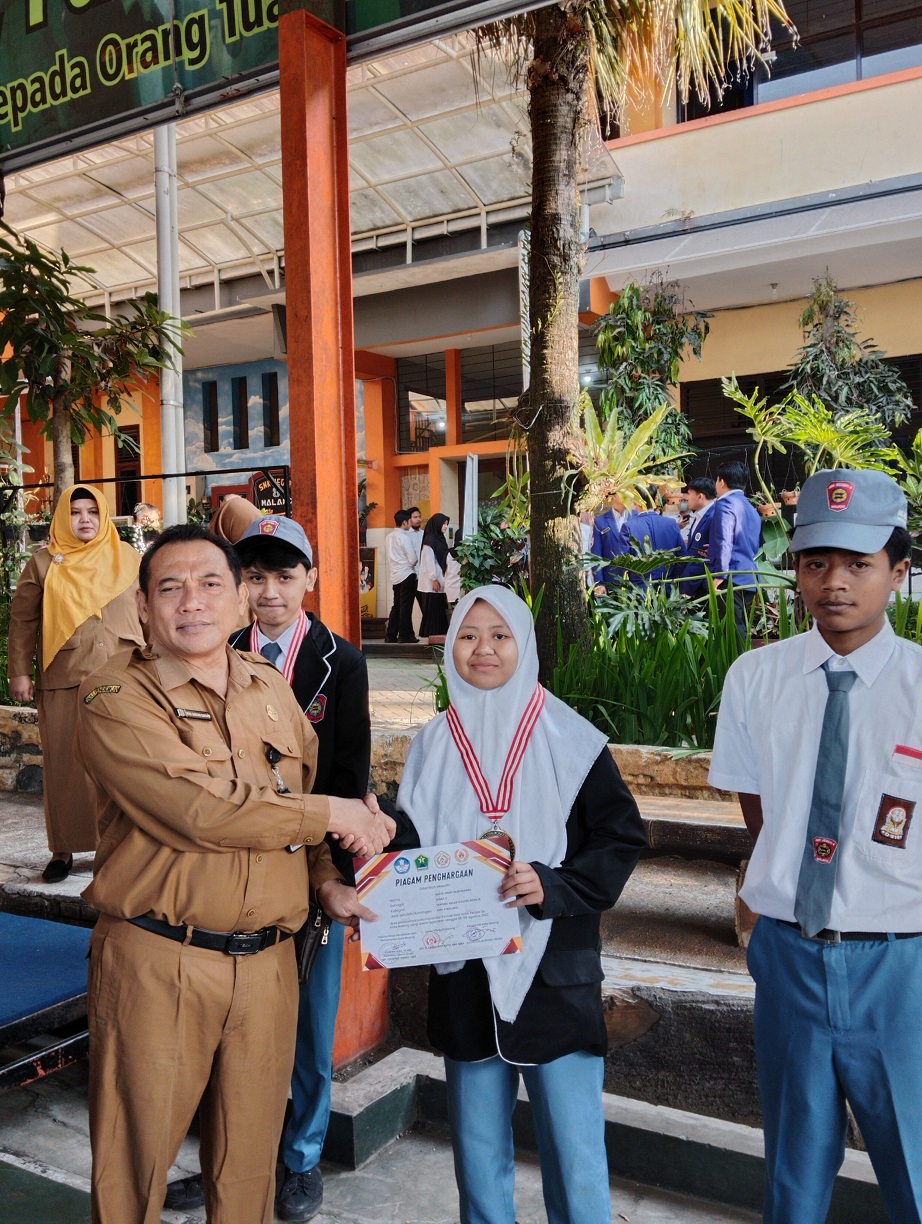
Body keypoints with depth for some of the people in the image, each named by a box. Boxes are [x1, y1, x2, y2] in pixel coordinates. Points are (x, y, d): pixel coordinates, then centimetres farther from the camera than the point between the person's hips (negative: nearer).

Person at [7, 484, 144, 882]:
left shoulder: (128, 559, 8)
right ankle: (63, 850, 15)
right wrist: (20, 672, 1)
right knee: (66, 766, 5)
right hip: (63, 682, 0)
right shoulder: (42, 563, 6)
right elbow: (22, 621, 7)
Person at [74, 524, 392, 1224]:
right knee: (136, 1159, 10)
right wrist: (335, 815, -12)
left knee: (250, 1161, 17)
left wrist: (327, 882, 3)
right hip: (157, 963, -4)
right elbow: (203, 812, -21)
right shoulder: (117, 700, -10)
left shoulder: (271, 688, 10)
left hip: (268, 962, 5)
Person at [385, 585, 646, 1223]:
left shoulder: (571, 739, -4)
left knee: (575, 1152, 2)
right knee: (478, 1147, 15)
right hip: (465, 972, 3)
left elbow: (622, 837, -5)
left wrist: (553, 886, -19)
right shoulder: (433, 745, 5)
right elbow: (409, 846, 12)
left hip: (556, 972, -3)